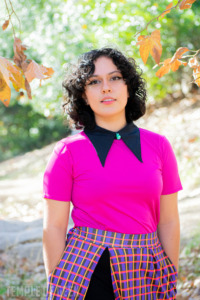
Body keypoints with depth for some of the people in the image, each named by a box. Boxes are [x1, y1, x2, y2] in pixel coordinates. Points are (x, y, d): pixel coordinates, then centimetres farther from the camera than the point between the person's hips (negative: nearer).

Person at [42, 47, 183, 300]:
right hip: (85, 274, -2)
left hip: (145, 275, 2)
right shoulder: (67, 152, -4)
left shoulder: (158, 146, 3)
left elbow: (169, 221, 5)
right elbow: (54, 226, -4)